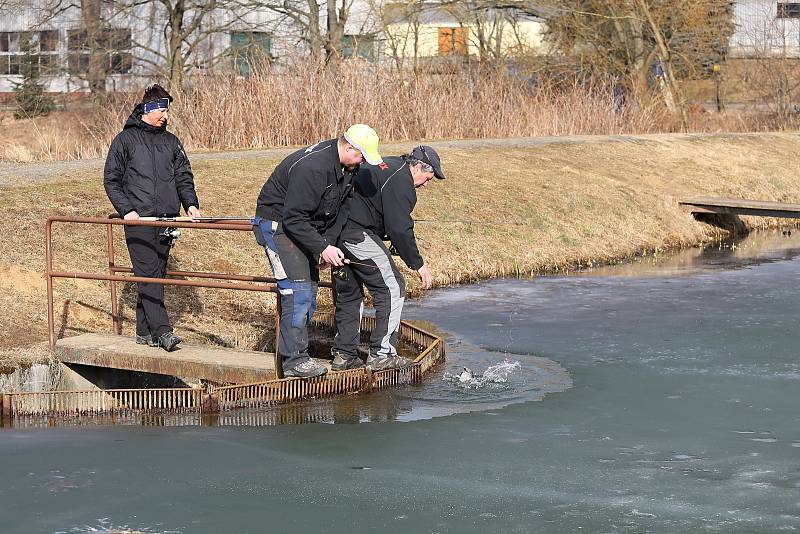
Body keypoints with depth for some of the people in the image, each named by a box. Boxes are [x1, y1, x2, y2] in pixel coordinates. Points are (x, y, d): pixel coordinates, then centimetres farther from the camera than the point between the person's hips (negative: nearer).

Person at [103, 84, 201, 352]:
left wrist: (190, 203, 0)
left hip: (166, 220, 5)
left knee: (157, 275, 5)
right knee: (148, 274, -12)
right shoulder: (125, 140, 2)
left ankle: (145, 331, 11)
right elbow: (111, 180, 1)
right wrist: (126, 210, -10)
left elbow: (183, 177, 17)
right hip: (139, 219, -5)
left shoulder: (171, 141, 16)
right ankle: (161, 331, -19)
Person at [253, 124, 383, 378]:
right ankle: (293, 359, -12)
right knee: (298, 291, -16)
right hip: (279, 224, -10)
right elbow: (293, 218, -30)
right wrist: (322, 247, -31)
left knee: (309, 291, 10)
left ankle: (293, 354, 18)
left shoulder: (347, 167, -2)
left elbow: (338, 209, 7)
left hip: (305, 226, 10)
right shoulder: (312, 167, -31)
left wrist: (328, 244, -5)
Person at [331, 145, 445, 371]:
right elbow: (399, 229, -15)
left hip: (338, 232, 10)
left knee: (349, 293, 19)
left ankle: (343, 354, 22)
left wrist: (405, 239, 26)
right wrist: (418, 264, -9)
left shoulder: (386, 166, 21)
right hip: (358, 236, -10)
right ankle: (381, 354, -3)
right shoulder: (400, 181, -11)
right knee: (392, 288, -2)